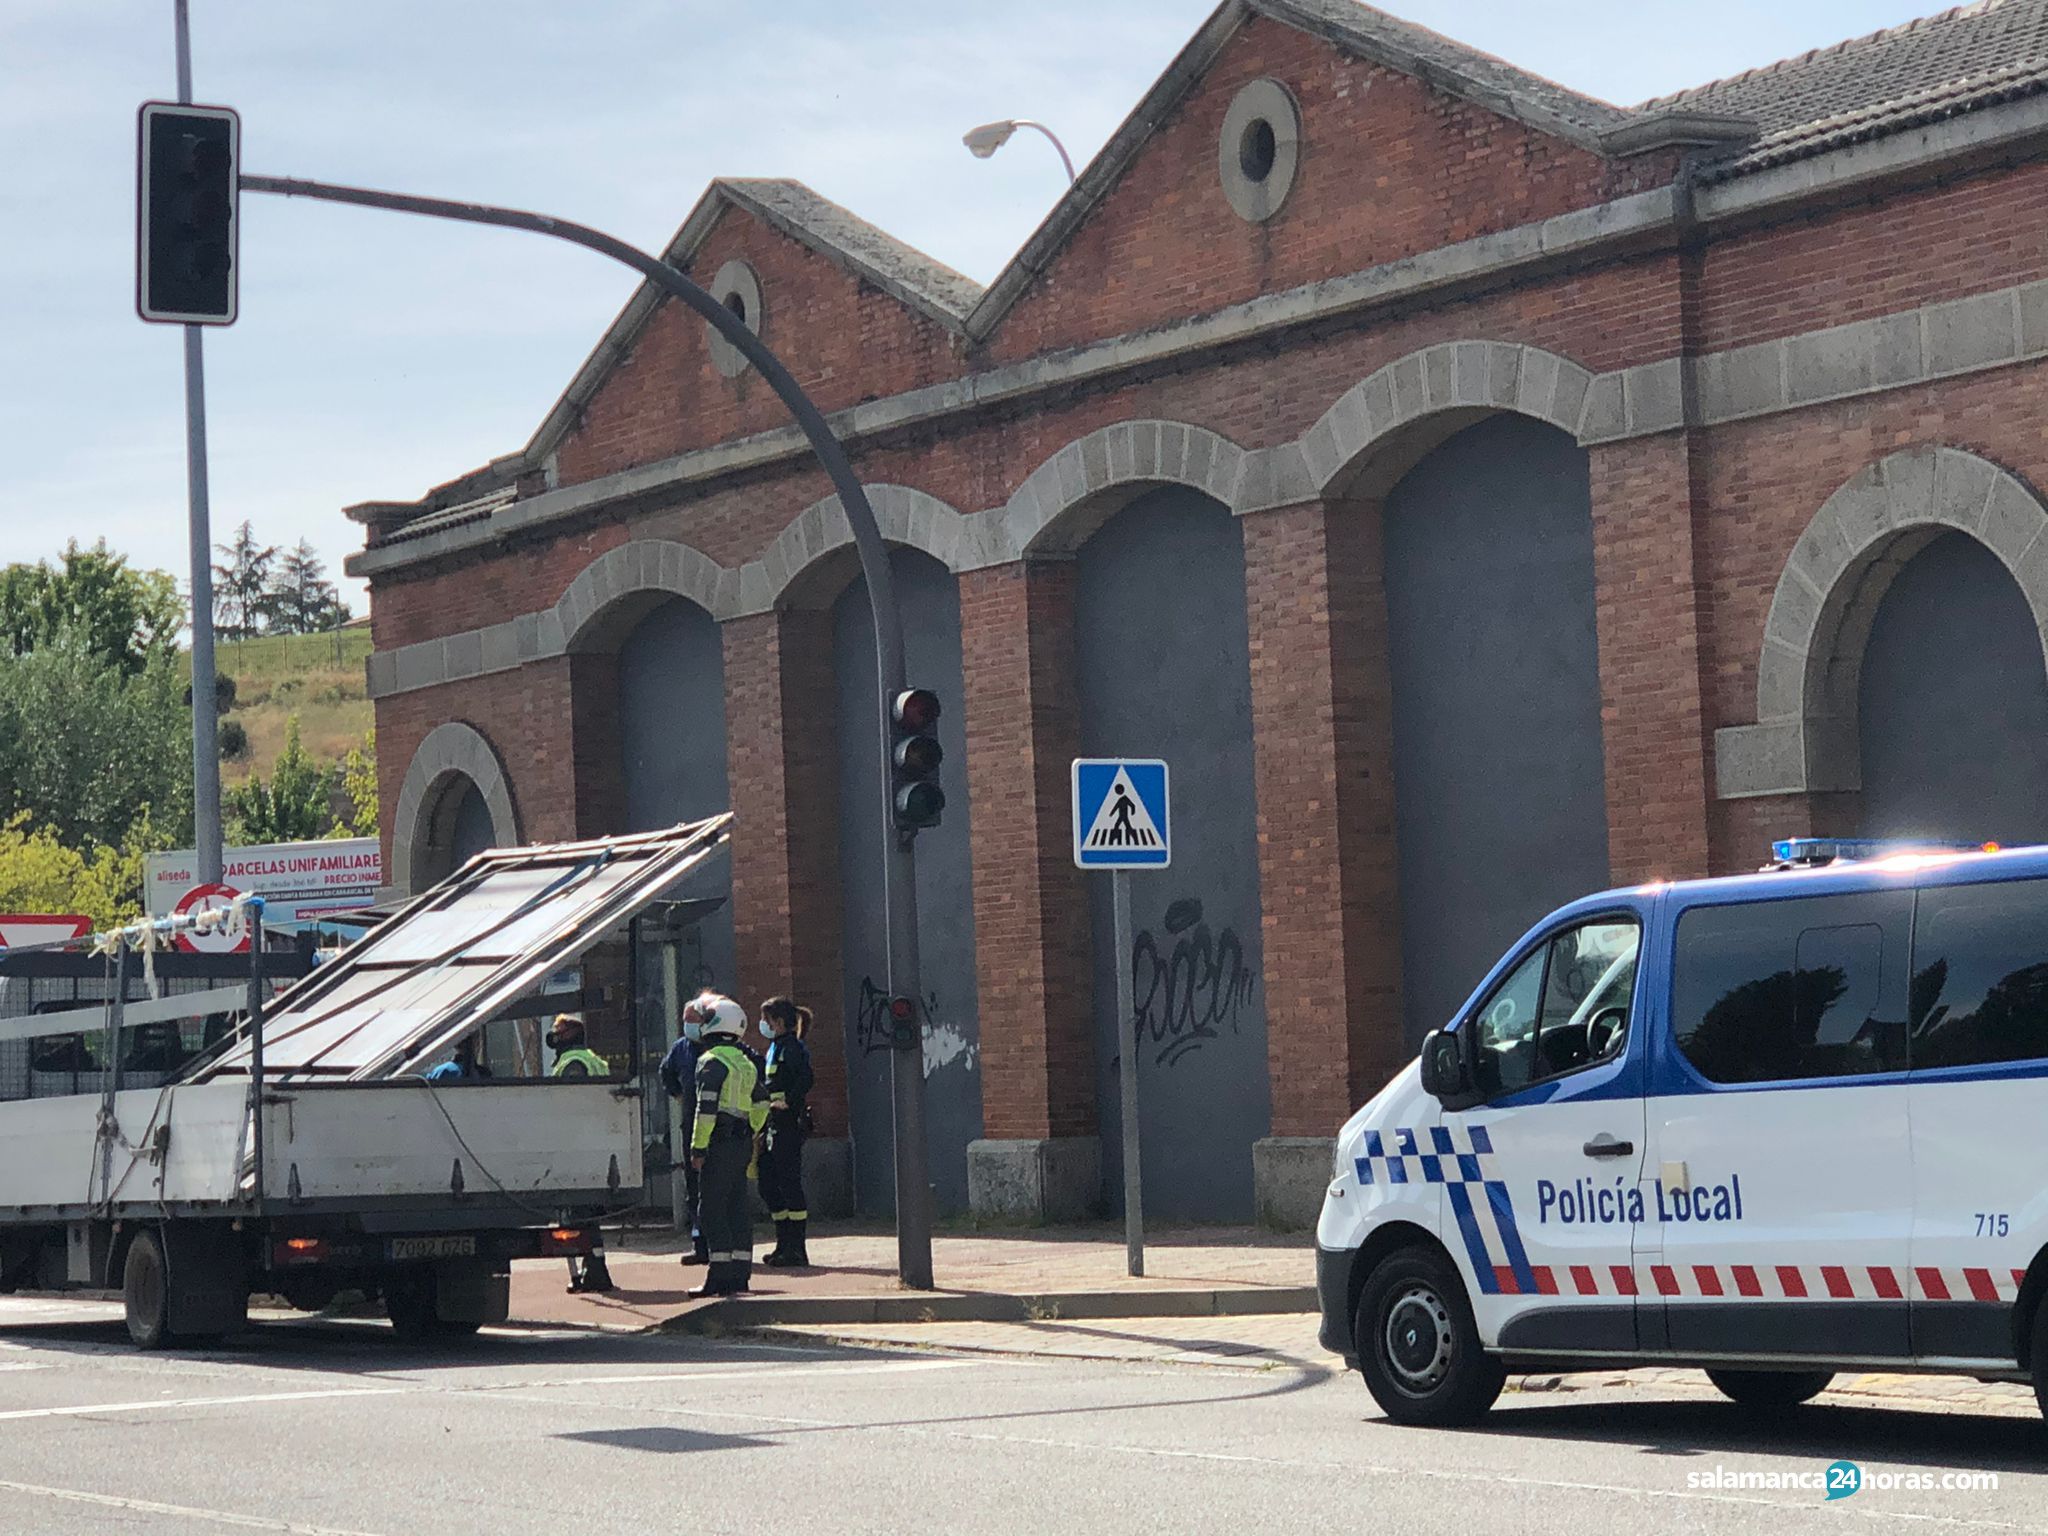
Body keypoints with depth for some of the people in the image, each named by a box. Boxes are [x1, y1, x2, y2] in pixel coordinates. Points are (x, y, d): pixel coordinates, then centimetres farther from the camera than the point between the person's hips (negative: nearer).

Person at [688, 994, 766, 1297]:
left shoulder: (711, 1061, -11)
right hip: (742, 1141, 8)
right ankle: (740, 1275, 12)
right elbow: (761, 1105, 23)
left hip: (720, 1143, -8)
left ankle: (720, 1277, -10)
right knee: (738, 1208, 11)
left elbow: (707, 1107, -18)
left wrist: (698, 1147, -16)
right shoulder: (746, 1063, 17)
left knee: (713, 1208, -6)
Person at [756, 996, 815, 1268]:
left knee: (789, 1183, -8)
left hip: (788, 1123, -10)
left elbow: (805, 1078, -26)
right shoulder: (775, 1047, 18)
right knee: (768, 1184, 12)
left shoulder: (791, 1047, -12)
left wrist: (787, 1103, -20)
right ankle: (784, 1245, 19)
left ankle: (797, 1250, -5)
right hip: (774, 1124, 10)